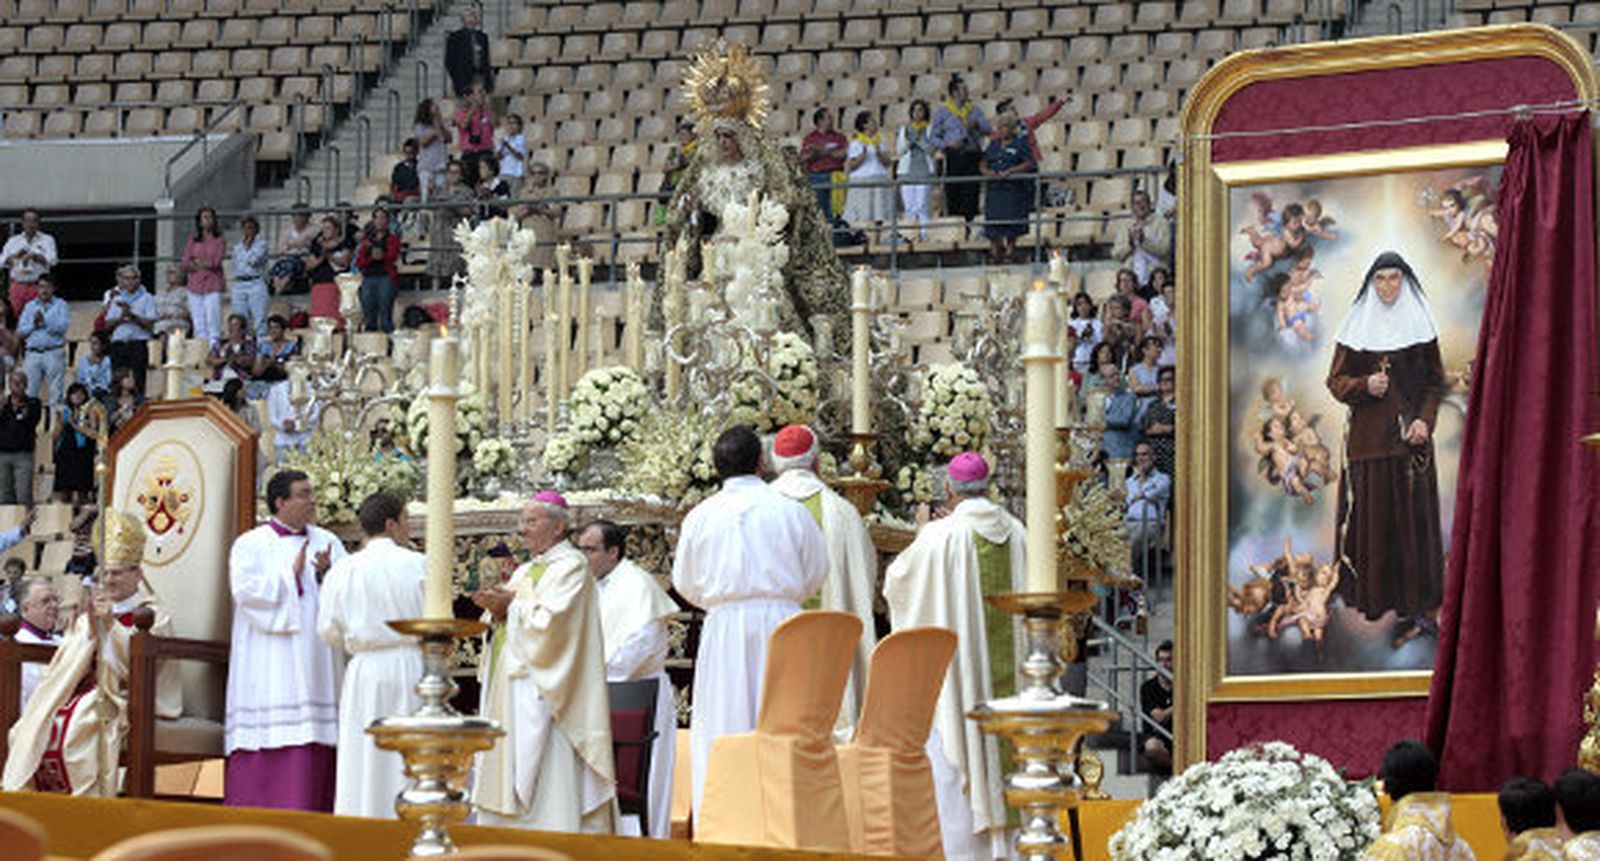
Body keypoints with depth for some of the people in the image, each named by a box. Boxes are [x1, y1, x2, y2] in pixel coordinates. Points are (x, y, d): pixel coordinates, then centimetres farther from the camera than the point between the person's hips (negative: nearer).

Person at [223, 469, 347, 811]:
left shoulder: (328, 543, 14)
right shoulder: (250, 545, 3)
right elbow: (246, 591, -12)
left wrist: (328, 575, -14)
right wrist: (291, 574, -9)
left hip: (314, 661, 4)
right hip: (267, 663, -4)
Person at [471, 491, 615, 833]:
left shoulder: (570, 567, -7)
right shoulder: (526, 571, 20)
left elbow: (548, 623, -19)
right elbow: (503, 630, 18)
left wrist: (512, 605, -9)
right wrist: (497, 610, -2)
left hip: (541, 695, -9)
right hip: (509, 693, 9)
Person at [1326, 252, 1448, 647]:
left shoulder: (1419, 324, 6)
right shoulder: (1357, 326, 7)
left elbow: (1436, 382, 6)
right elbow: (1336, 381, 6)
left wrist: (1425, 420, -10)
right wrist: (1364, 385, -14)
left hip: (1409, 435, -1)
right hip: (1369, 434, 1)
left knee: (1413, 515, -3)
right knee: (1373, 517, -3)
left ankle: (1417, 606, -3)